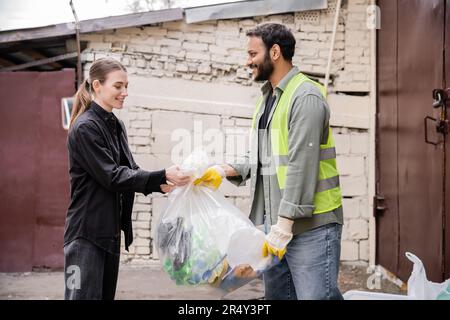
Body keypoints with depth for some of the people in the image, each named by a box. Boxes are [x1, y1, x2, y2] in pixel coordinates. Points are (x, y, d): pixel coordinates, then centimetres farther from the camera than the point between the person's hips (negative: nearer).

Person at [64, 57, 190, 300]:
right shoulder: (85, 127, -14)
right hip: (87, 231, -8)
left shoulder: (116, 126, 12)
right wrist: (162, 176, -23)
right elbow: (112, 177, -19)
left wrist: (160, 185, -9)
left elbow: (129, 169, 10)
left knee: (106, 294, 12)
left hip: (111, 231, 8)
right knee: (85, 295, -7)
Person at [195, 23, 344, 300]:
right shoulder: (268, 98, 17)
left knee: (315, 295, -7)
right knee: (276, 295, 13)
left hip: (309, 223, -9)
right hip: (274, 222, 9)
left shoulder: (306, 97, -13)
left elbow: (302, 165, -20)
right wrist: (227, 170, 4)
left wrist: (285, 223, -22)